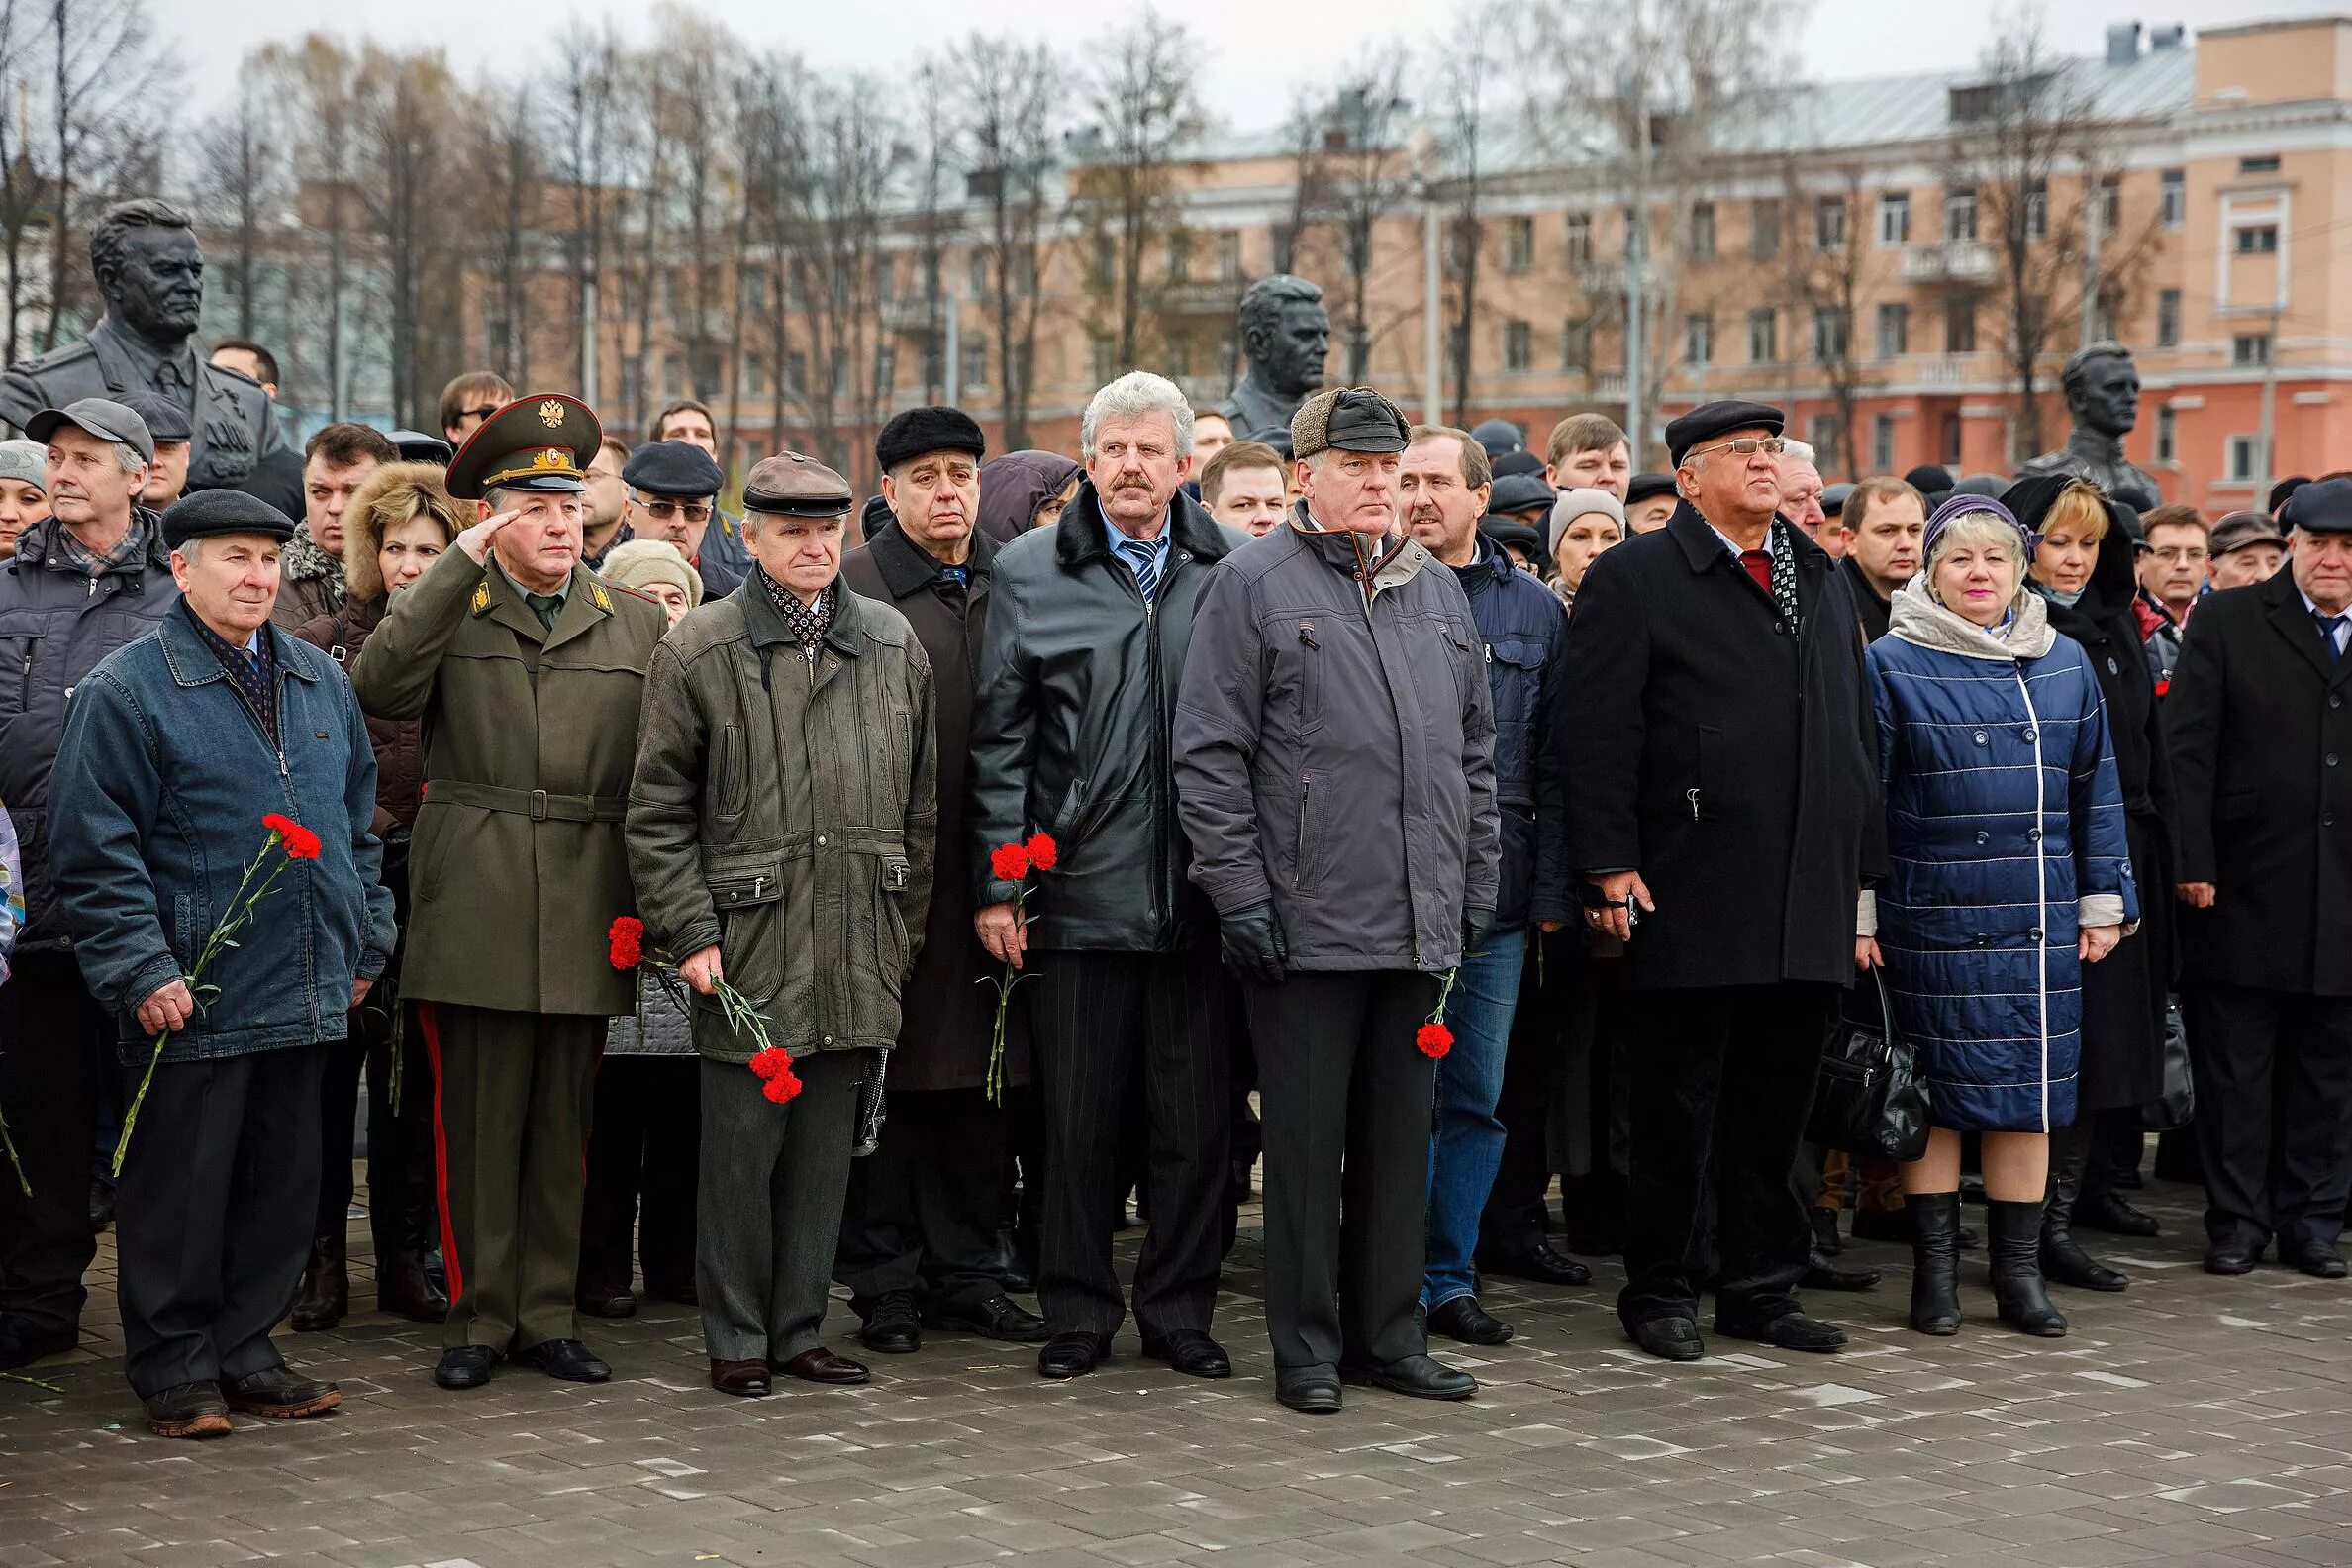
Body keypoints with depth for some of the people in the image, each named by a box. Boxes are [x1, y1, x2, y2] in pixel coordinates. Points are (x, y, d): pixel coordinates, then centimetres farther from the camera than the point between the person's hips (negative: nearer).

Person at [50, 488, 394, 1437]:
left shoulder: (319, 680, 12)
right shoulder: (125, 689, -7)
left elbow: (356, 819, 20)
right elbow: (94, 851, -10)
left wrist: (366, 941, 16)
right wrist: (142, 970, -16)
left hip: (305, 992, 6)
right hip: (190, 999, -6)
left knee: (282, 1181, 11)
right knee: (181, 1187, 2)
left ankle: (247, 1354, 23)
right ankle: (175, 1370, 14)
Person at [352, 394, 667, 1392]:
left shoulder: (638, 624, 12)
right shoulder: (448, 612, 6)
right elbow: (378, 688, -15)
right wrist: (460, 566, -14)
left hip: (586, 914, 2)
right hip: (474, 911, -2)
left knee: (563, 1124, 8)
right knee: (476, 1122, 1)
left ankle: (547, 1317, 17)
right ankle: (479, 1319, 12)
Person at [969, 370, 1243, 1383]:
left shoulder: (1233, 572, 6)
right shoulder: (1030, 575, 5)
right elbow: (999, 742, 5)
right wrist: (998, 884, -1)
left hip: (1199, 894, 1)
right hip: (1077, 893, 0)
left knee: (1197, 1119, 6)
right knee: (1077, 1118, 5)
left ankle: (1179, 1311, 19)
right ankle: (1079, 1313, 17)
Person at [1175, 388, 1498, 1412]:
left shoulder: (1436, 594, 15)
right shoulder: (1253, 584, -2)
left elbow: (1473, 754, 19)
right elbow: (1208, 753, -7)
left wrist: (1476, 886, 13)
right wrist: (1238, 892, -12)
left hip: (1421, 927, 5)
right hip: (1304, 923, -5)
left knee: (1400, 1136, 11)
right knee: (1306, 1140, 1)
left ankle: (1389, 1337, 21)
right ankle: (1306, 1349, 11)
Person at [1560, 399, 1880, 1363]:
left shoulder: (1823, 581, 18)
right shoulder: (1635, 579, -2)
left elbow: (1855, 732, 21)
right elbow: (1597, 734, -8)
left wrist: (1863, 864, 16)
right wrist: (1610, 868, -15)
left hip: (1810, 901, 6)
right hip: (1694, 899, -6)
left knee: (1778, 1101, 11)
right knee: (1682, 1099, 1)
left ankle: (1762, 1287, 21)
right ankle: (1660, 1291, 12)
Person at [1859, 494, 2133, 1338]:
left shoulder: (2064, 663, 10)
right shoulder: (1891, 663, -2)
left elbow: (2095, 788, 13)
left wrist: (2103, 902, 9)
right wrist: (1857, 912, -6)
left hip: (2039, 917, 4)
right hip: (1934, 914, -3)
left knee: (2031, 1088, 6)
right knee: (1936, 1089, 2)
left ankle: (2019, 1272, 14)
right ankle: (1934, 1272, 11)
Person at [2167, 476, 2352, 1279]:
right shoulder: (2227, 621, 2)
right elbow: (2189, 749, -4)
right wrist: (2194, 863, -10)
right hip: (2245, 893, -2)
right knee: (2235, 1070, 4)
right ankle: (2236, 1221, 14)